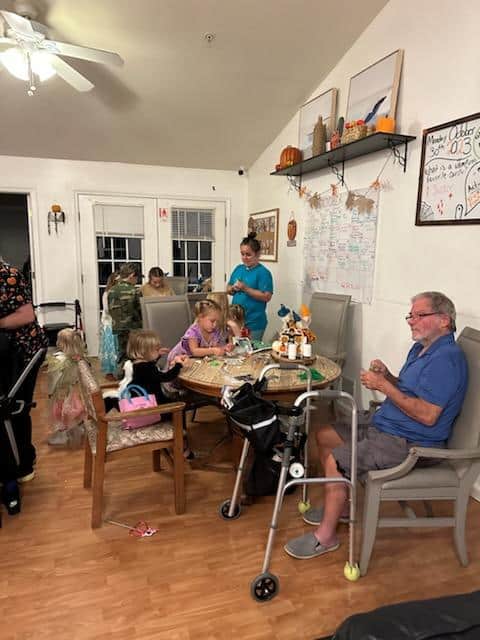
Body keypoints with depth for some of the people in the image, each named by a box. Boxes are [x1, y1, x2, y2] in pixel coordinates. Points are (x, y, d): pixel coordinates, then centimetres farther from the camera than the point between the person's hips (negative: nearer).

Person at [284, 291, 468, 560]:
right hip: (383, 427, 11)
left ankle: (326, 536, -3)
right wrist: (387, 375, -1)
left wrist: (384, 385, -23)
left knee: (335, 461, -22)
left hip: (411, 444, -11)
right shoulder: (421, 348, 12)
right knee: (325, 435, 11)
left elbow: (428, 415, -27)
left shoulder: (445, 358, -20)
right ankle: (339, 505, 22)